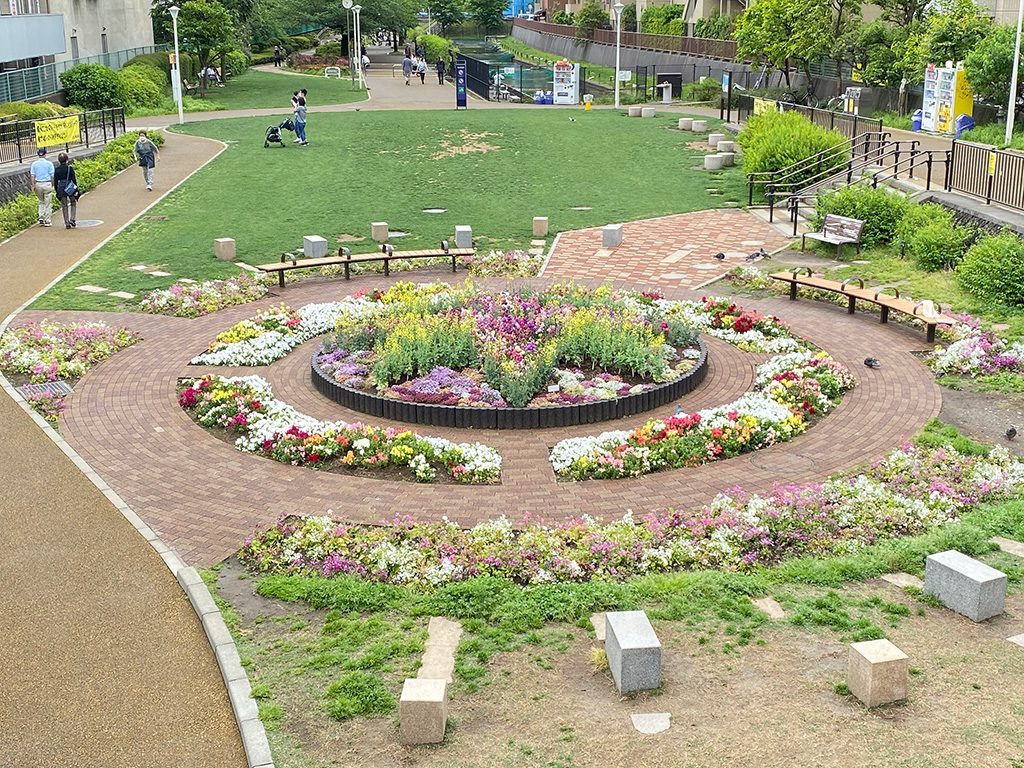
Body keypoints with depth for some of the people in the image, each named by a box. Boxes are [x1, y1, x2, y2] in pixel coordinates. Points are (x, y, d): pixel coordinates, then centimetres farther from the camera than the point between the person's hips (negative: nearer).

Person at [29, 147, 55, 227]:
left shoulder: (34, 164, 3)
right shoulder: (49, 163, -4)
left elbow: (33, 176, 0)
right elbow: (52, 175, -5)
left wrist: (33, 186, 2)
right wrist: (53, 184, 5)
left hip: (38, 184, 3)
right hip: (47, 184, -3)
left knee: (41, 202, 21)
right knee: (48, 203, 3)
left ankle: (41, 217, 8)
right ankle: (47, 221, 3)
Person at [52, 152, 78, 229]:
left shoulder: (57, 169, 2)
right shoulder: (70, 168, -7)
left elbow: (55, 182, 6)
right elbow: (74, 179, -8)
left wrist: (57, 191, 16)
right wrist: (76, 190, -5)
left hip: (61, 189, 2)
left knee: (64, 206, 8)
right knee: (73, 204, 15)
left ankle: (67, 223, 6)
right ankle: (72, 219, -1)